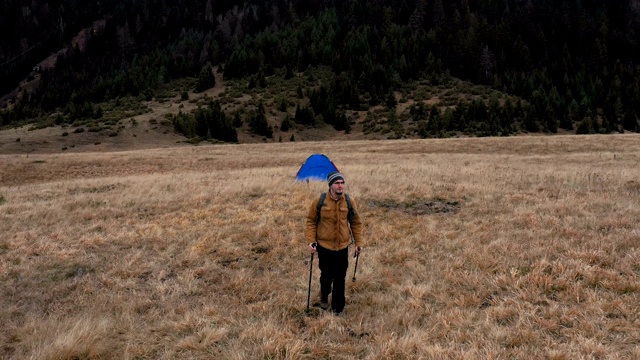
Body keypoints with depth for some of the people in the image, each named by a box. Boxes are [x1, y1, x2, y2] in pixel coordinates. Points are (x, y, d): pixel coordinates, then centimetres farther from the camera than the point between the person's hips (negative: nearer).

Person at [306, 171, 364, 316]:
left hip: (342, 247, 1)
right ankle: (324, 297, 45)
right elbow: (311, 221, 0)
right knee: (326, 275, 14)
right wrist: (311, 240, -8)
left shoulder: (350, 201, -6)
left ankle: (338, 307, 25)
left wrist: (359, 242, 3)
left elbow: (356, 223, 5)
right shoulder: (319, 201, -11)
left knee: (340, 279, 7)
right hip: (324, 246, -1)